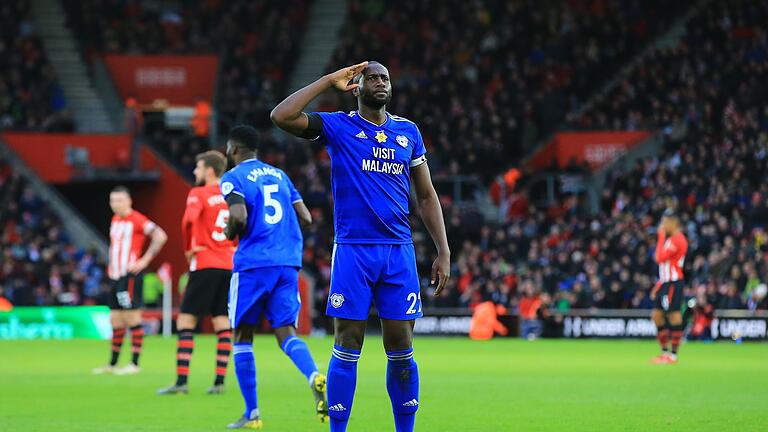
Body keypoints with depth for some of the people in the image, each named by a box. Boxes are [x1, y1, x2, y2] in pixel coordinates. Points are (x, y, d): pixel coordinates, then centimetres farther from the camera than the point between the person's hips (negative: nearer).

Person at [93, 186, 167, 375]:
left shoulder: (137, 220, -10)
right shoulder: (115, 220, 16)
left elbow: (160, 237, -17)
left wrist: (144, 261, -17)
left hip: (130, 275, -8)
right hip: (115, 275, 8)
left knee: (132, 318, -7)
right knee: (116, 320, 12)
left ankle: (134, 364, -4)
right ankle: (112, 364, 19)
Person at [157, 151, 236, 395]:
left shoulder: (198, 194, -6)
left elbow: (188, 221, -22)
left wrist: (188, 249, -7)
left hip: (205, 264, -6)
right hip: (229, 264, 6)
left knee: (186, 321, -2)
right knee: (223, 324, 7)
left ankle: (181, 381, -8)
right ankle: (220, 381, 3)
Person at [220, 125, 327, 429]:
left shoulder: (234, 178, -2)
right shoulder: (279, 175, 17)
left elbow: (239, 216, -18)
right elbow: (305, 217, 14)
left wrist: (230, 232, 3)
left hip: (252, 264, -5)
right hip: (288, 263, 5)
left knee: (243, 336, 7)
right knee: (286, 332, 3)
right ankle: (315, 377, -29)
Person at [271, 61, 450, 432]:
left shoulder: (408, 132, 12)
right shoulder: (338, 127, 2)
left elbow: (426, 196, 16)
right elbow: (281, 116, -13)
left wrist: (444, 252, 9)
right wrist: (330, 81, -7)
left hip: (398, 251, 3)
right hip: (353, 249, -3)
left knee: (401, 349, 3)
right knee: (347, 348, -3)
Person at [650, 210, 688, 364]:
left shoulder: (677, 240, -13)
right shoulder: (671, 239, 18)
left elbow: (660, 258, -21)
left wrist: (661, 236, -13)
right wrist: (658, 285, 19)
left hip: (673, 283, -10)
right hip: (665, 282, 10)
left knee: (674, 315, -6)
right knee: (656, 315, 9)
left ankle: (674, 354, -4)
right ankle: (665, 351, 15)